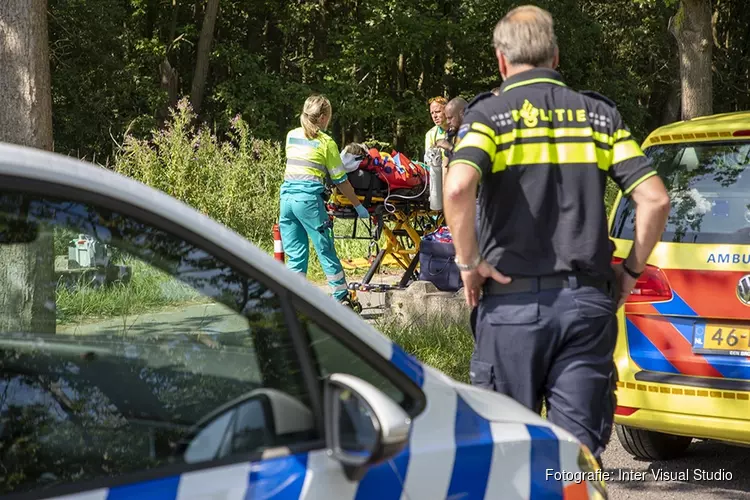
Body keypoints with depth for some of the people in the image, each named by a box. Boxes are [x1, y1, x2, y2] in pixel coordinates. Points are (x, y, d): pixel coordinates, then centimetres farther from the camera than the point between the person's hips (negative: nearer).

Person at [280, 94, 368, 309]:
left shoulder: (291, 136, 13)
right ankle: (342, 299, 11)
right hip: (308, 198, -5)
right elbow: (341, 181, 1)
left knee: (295, 255, 9)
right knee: (326, 251, 4)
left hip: (286, 196, 5)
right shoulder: (325, 142, -2)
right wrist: (358, 206, 10)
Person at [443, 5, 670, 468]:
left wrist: (468, 262, -9)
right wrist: (632, 269, 11)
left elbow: (458, 188, -21)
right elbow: (655, 199, 0)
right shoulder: (600, 114, 9)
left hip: (513, 300, -2)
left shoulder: (490, 113, -1)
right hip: (588, 302, 2)